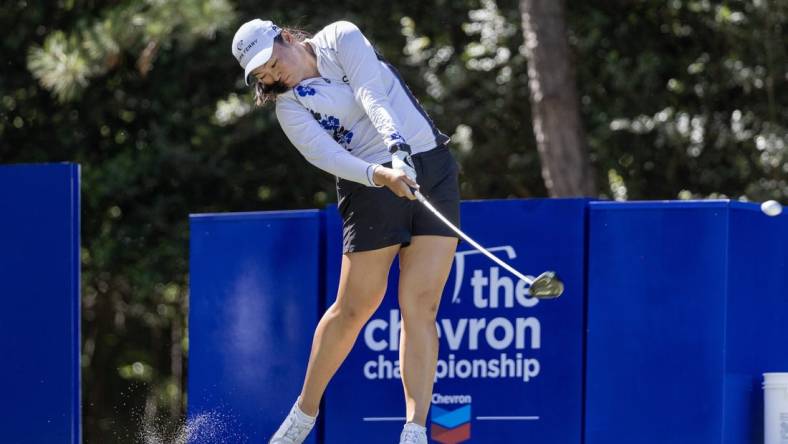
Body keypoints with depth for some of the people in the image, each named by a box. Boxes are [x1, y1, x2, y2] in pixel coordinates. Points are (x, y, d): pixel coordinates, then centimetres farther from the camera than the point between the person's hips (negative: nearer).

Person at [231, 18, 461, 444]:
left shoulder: (341, 38, 2)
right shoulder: (289, 108, 0)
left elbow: (371, 93, -14)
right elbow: (326, 156, -17)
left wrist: (396, 142, -32)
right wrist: (381, 174, -35)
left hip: (432, 170, 0)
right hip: (369, 187, 0)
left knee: (420, 306, -8)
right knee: (355, 307, 2)